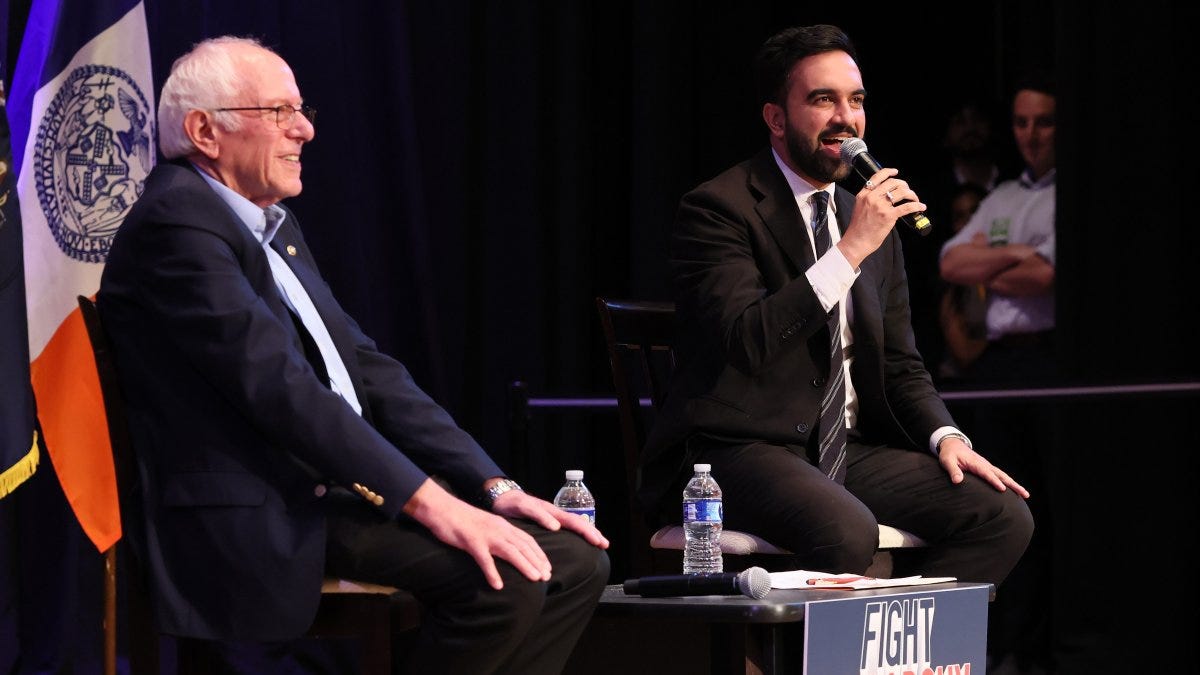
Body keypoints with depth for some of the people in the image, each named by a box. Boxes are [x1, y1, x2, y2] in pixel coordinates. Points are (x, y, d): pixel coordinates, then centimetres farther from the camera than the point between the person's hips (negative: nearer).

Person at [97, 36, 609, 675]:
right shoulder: (175, 221, -11)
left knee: (573, 561, -1)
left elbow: (367, 369, 18)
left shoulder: (277, 228, 20)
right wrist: (428, 503, -24)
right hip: (255, 522, -10)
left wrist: (493, 488, 6)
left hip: (335, 494, 10)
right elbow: (277, 386, -20)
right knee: (506, 575, -25)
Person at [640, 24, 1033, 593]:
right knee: (846, 531, -37)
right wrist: (851, 249, -22)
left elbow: (900, 364, 20)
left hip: (849, 450, 7)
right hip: (737, 451, -7)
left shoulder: (873, 219, 16)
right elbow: (747, 342, -21)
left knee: (1004, 515, -14)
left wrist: (945, 437, 0)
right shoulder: (717, 209, -6)